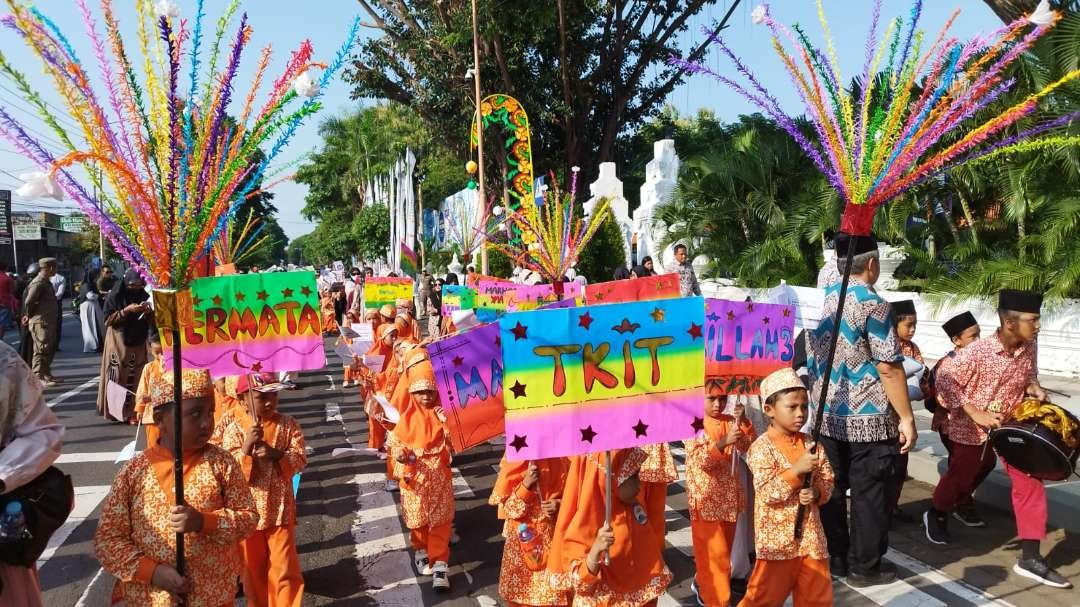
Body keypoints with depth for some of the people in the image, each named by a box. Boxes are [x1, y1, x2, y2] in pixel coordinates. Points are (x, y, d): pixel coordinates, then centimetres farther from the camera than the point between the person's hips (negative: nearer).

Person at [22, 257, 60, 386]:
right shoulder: (39, 282, -16)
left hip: (49, 321, 10)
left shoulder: (46, 281, 16)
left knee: (50, 349, 16)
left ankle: (47, 375, 25)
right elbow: (28, 301, -21)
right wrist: (29, 316, -7)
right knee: (41, 350, -7)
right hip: (40, 322, -10)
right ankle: (39, 377, -3)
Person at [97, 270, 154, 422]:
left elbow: (152, 322, 9)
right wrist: (126, 310, -18)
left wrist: (148, 312, -12)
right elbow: (108, 319, -7)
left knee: (136, 378, 0)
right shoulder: (114, 296, -3)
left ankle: (133, 412, 5)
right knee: (118, 377, -4)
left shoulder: (144, 296, 6)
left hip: (138, 343, 3)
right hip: (118, 342, -3)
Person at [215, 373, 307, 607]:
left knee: (285, 569, 4)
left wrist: (276, 454, -24)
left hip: (281, 509, 0)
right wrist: (247, 447, -28)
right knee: (253, 569, 16)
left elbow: (300, 460, -8)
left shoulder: (288, 424, -4)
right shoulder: (234, 428, -8)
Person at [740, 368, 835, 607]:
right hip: (778, 536, -6)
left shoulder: (809, 443, 5)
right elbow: (767, 493, -20)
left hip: (810, 533, 6)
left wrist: (816, 493, -13)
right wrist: (797, 470, -27)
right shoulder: (762, 447, -14)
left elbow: (828, 480, 9)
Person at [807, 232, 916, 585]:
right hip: (869, 420, -6)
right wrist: (906, 418, -11)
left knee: (832, 490, 14)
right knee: (870, 494, 7)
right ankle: (864, 568, 17)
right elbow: (889, 369, -17)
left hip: (827, 415, 7)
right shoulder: (873, 305, -16)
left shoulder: (820, 299, 5)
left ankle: (834, 559, 26)